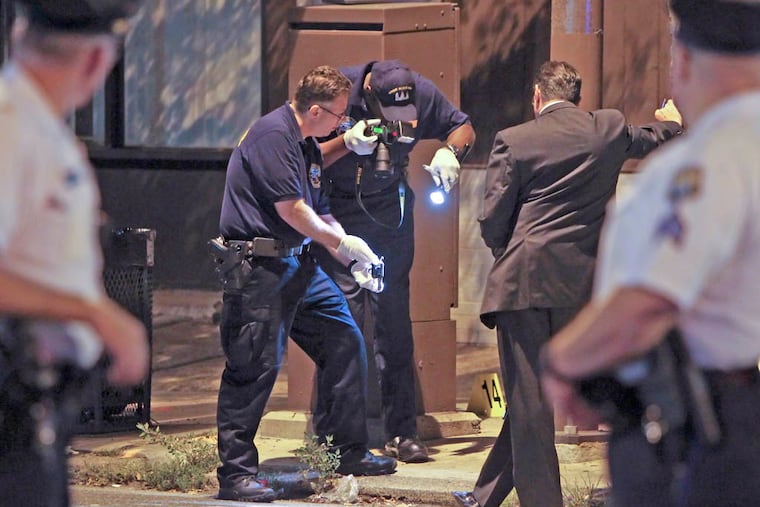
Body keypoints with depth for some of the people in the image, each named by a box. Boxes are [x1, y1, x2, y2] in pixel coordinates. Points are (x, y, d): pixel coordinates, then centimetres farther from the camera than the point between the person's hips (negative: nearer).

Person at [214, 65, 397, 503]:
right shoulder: (272, 135, -15)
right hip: (259, 265, -10)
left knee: (345, 341, 11)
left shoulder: (309, 146, 17)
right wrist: (344, 244, -7)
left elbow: (321, 213, 21)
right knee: (256, 366, -10)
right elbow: (292, 210, -19)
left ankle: (348, 452, 21)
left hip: (299, 263, 10)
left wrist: (356, 261, 9)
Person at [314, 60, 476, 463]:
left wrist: (450, 152, -15)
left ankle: (402, 433, 5)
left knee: (394, 321, 1)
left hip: (390, 212, 3)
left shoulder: (420, 93, -10)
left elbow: (463, 128, 6)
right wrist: (347, 144, -31)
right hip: (337, 214, -2)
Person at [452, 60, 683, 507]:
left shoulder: (514, 141, -4)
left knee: (529, 397, -1)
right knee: (537, 392, 13)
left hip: (524, 281, -4)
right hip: (580, 283, 4)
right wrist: (671, 121, 52)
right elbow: (654, 140, 28)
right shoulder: (609, 130, 6)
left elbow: (492, 221, -3)